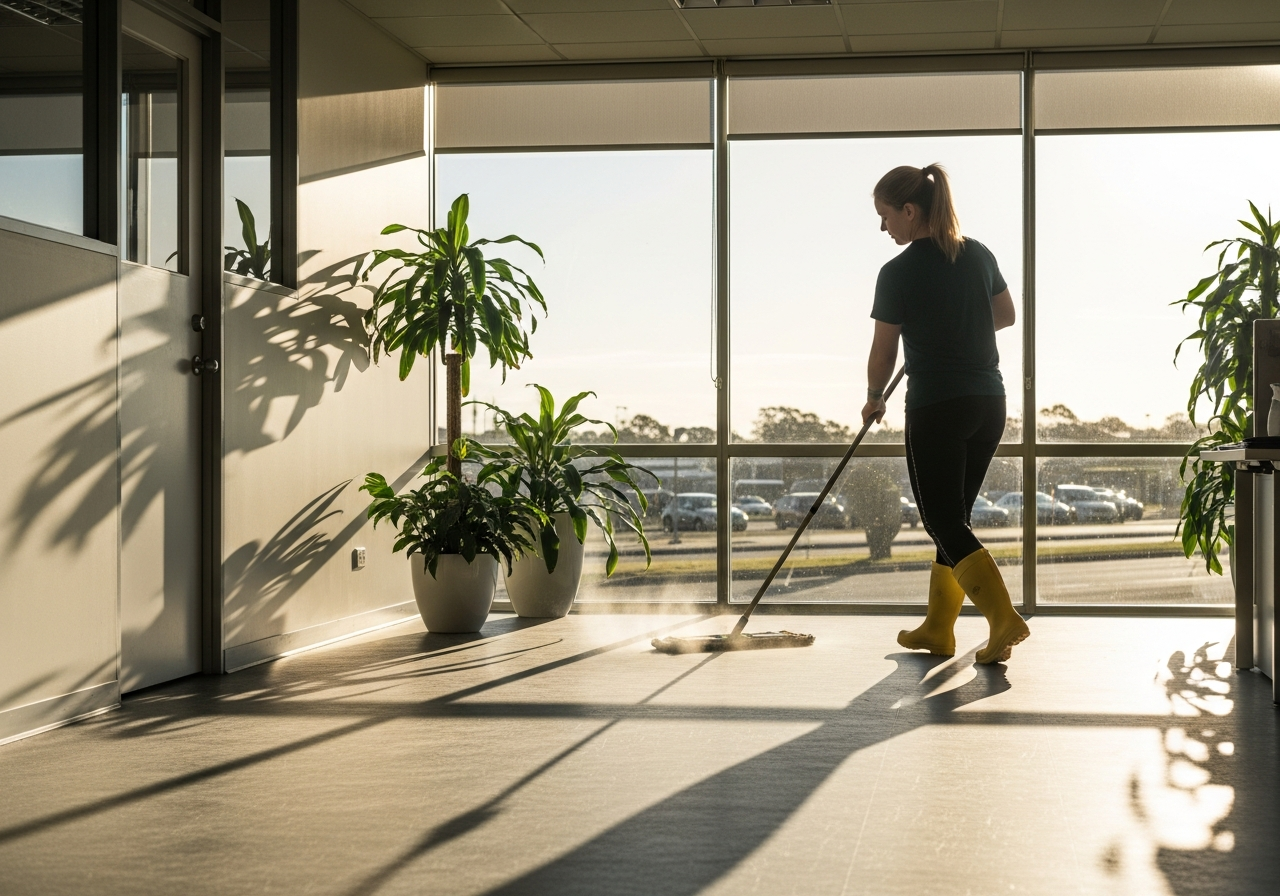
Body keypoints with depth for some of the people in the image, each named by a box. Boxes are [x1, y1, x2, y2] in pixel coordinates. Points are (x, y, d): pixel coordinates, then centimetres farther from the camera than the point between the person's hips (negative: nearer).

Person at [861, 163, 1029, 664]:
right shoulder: (979, 255, 7)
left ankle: (1005, 618, -16)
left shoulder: (899, 273, -11)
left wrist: (873, 398, 13)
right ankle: (937, 629, 21)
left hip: (935, 409, -7)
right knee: (953, 515, 15)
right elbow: (1005, 316, 21)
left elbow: (882, 355, -5)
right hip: (989, 402, 7)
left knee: (943, 520, 0)